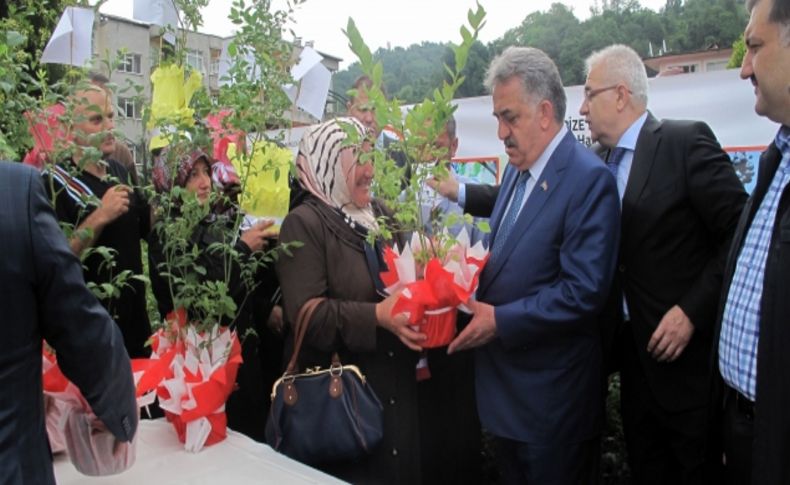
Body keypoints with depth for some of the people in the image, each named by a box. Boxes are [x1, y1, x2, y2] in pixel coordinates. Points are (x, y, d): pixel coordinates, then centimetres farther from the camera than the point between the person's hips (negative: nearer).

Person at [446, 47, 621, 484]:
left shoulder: (589, 180, -19)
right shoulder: (517, 169, 8)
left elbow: (584, 291, -24)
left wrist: (500, 320, -23)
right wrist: (476, 296, -2)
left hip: (550, 396, -7)